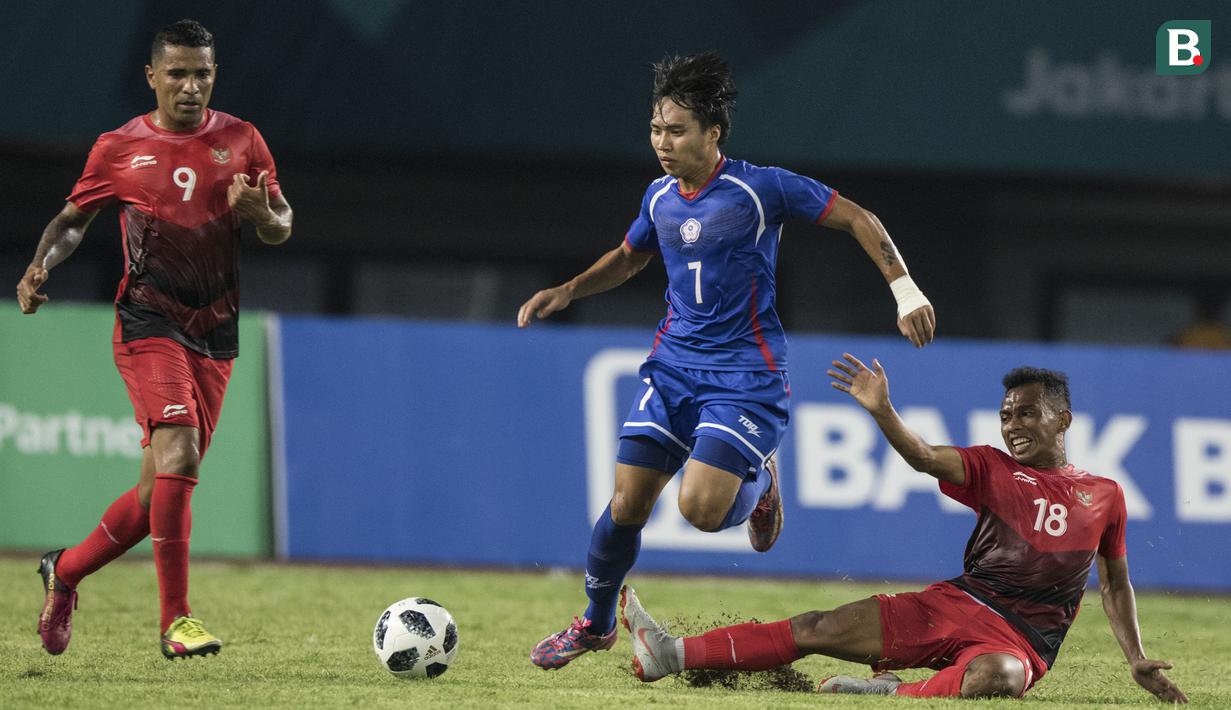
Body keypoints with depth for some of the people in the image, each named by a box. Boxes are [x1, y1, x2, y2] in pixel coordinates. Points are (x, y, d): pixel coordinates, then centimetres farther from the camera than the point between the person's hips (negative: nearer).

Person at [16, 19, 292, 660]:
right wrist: (40, 267, -6)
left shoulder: (241, 141, 7)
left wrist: (262, 212, -14)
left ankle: (64, 571, 28)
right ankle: (175, 620, -20)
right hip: (149, 321, -4)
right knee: (178, 454, -23)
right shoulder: (118, 149, 3)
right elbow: (72, 220, 13)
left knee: (162, 486, 5)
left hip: (216, 331, 4)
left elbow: (281, 229, 10)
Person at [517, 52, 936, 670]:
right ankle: (595, 624, 19)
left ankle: (757, 482, 15)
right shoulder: (660, 197, 5)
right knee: (627, 504, -3)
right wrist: (567, 292, 11)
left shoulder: (760, 189, -12)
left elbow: (858, 219, -6)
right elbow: (629, 258, 27)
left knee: (701, 508, -21)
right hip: (673, 365, 5)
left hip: (745, 375, -5)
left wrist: (905, 290, -13)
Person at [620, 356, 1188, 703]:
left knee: (997, 676, -43)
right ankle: (673, 654, -6)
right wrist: (881, 411, -28)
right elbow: (925, 458, -10)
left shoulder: (1104, 495, 8)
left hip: (1023, 640, -3)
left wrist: (1137, 661, 11)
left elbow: (1115, 582, 19)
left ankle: (894, 693, -25)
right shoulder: (993, 469, 9)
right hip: (956, 604, 3)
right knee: (819, 629, -6)